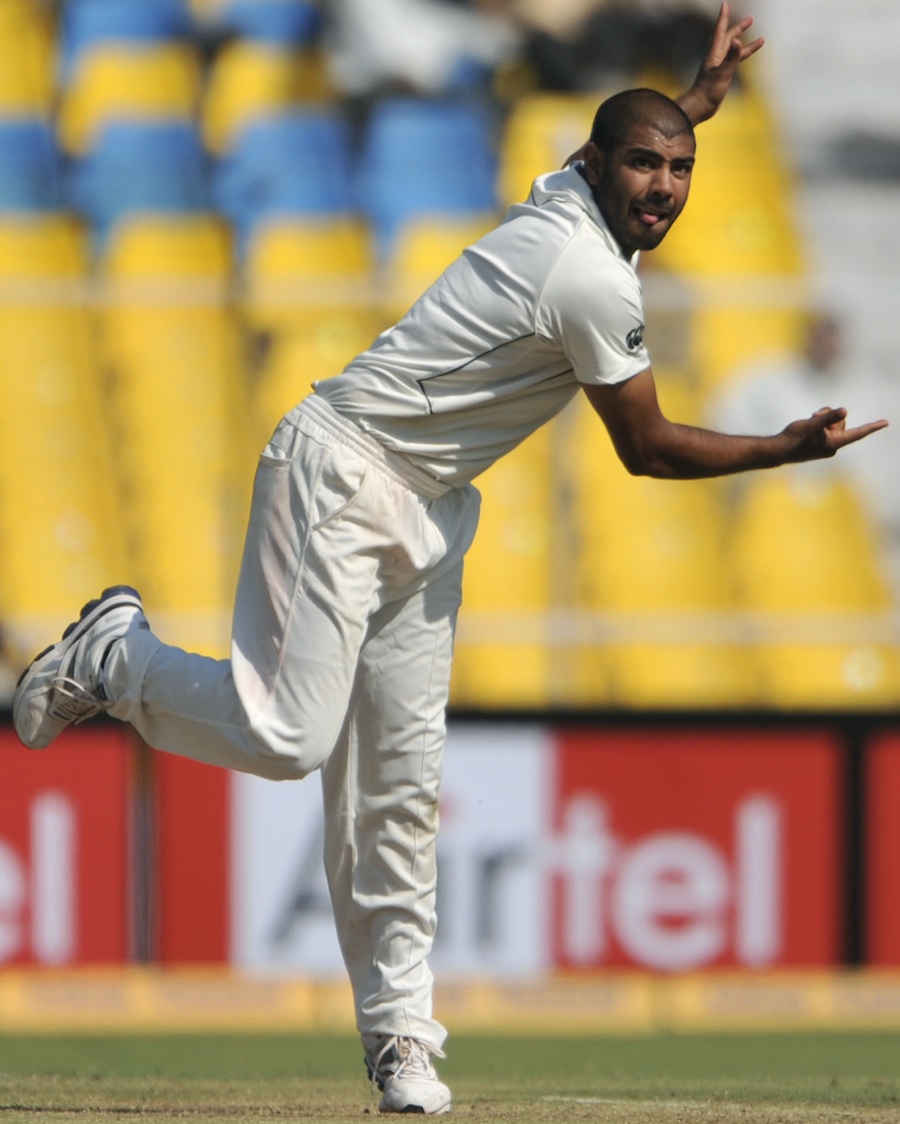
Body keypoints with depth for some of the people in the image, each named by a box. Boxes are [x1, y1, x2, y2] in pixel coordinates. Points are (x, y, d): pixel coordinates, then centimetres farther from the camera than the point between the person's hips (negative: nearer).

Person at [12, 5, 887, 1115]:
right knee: (289, 739, -18)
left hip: (425, 507, 9)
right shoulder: (594, 282, -20)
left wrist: (698, 99, 41)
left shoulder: (560, 201, 7)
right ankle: (115, 652, 8)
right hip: (340, 474, -9)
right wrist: (789, 448, -5)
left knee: (399, 782, 5)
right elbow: (649, 450, -12)